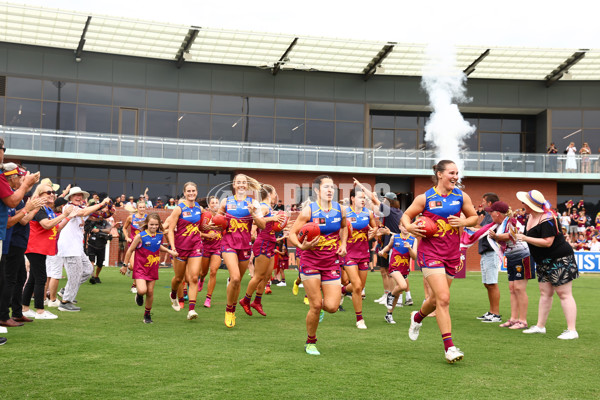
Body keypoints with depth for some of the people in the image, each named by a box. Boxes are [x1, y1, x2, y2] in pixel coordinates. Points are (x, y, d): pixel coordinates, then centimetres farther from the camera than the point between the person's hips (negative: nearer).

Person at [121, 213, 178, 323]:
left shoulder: (160, 235, -2)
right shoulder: (140, 236, -16)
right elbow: (130, 250, -6)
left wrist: (169, 251, 9)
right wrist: (125, 265, -1)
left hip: (153, 268, 4)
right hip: (140, 268, -4)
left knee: (150, 292, 5)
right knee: (142, 290, -20)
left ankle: (147, 314, 24)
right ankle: (139, 295, 19)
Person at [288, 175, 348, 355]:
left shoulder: (340, 210, 2)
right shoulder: (309, 210, -10)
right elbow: (292, 234, -9)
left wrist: (343, 244, 9)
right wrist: (302, 246, -27)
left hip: (332, 263, 3)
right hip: (311, 261, -3)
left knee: (332, 307, -6)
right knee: (316, 306, -5)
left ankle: (317, 305, 32)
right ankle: (310, 342, 18)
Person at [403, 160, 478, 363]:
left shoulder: (462, 197, 5)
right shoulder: (425, 198, -5)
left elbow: (474, 217, 15)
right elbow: (406, 215, 4)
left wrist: (463, 222, -6)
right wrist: (409, 227, -17)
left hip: (452, 253, 5)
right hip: (430, 252, -5)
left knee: (437, 298, 16)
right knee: (443, 298, -16)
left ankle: (418, 317, 49)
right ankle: (449, 347, -11)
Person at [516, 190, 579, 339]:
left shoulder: (546, 220, -22)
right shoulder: (532, 217, 7)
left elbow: (547, 242, -28)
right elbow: (531, 235, 24)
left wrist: (525, 238, -23)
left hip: (559, 260, -9)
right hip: (544, 262, 9)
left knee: (564, 294, -8)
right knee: (545, 293, 12)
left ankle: (572, 330, -7)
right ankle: (540, 326, 18)